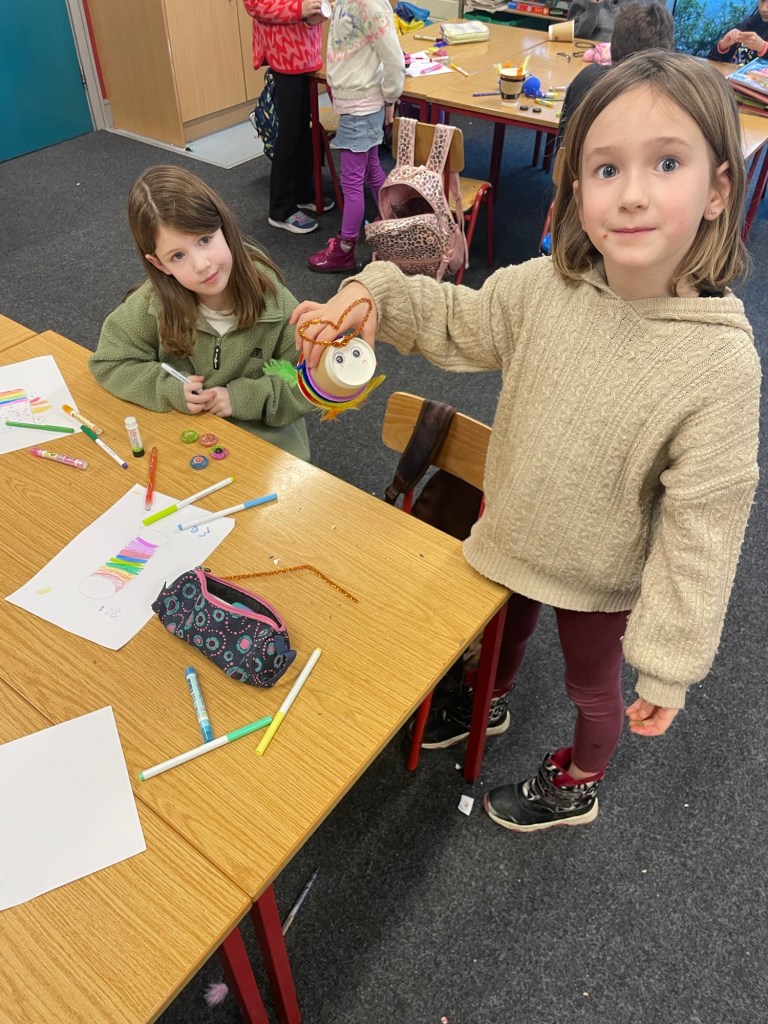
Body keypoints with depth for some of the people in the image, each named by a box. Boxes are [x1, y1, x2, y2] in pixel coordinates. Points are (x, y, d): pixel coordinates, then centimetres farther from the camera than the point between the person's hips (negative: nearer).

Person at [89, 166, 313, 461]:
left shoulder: (272, 299, -16)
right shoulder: (152, 304, -14)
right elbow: (109, 363, -3)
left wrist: (244, 397, -20)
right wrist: (172, 390, -18)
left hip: (266, 436, 2)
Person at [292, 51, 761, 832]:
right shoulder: (545, 288, -20)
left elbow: (701, 532, -24)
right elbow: (453, 321, -1)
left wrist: (669, 667, -17)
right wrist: (373, 295, -20)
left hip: (602, 580, -3)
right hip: (511, 534, 4)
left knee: (592, 687, 26)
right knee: (503, 630, 33)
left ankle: (577, 786, 59)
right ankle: (490, 703, 68)